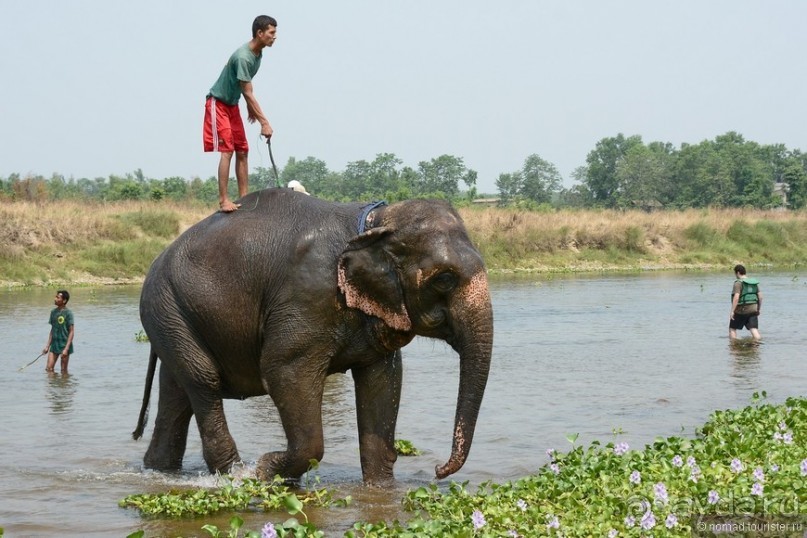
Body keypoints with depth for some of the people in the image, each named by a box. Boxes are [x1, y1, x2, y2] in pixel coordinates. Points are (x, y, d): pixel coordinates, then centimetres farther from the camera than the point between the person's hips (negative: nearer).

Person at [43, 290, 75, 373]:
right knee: (48, 369, 2)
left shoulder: (68, 313, -12)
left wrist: (66, 348, -19)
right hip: (54, 344, 6)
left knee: (63, 371, 1)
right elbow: (52, 330, 14)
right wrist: (47, 346, 10)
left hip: (64, 344, -6)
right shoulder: (53, 312, 7)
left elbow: (71, 331, -13)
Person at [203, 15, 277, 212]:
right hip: (218, 103, -9)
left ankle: (243, 198, 9)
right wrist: (264, 123, -27)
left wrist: (250, 107, 16)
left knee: (242, 151, 6)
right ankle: (223, 200, -15)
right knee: (227, 151, -15)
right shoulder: (243, 57, -28)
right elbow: (248, 93, -27)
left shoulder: (257, 53, 1)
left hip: (232, 105, 9)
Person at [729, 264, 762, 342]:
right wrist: (759, 308, 20)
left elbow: (736, 297, -20)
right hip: (753, 309, 5)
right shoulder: (754, 282, 10)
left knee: (732, 328, 12)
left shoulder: (738, 283, -11)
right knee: (754, 329, 0)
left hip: (741, 310, -5)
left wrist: (732, 311, -19)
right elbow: (760, 296, 10)